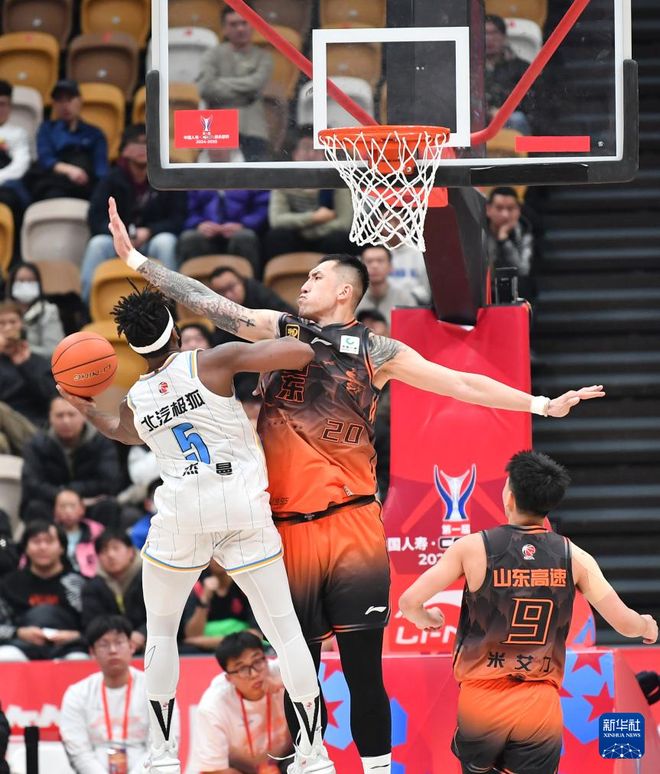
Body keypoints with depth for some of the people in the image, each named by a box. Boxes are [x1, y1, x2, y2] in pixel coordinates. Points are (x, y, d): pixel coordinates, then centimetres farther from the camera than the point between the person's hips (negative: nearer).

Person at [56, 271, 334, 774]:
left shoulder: (134, 403, 8)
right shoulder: (213, 363, -3)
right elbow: (300, 353, -12)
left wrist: (87, 411, 46)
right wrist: (295, 346, 10)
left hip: (182, 515, 1)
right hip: (247, 509, -1)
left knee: (161, 631, 20)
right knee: (284, 629, 7)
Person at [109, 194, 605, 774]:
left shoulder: (375, 351, 6)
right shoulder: (278, 330, 11)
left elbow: (460, 383, 5)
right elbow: (210, 303, 6)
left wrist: (542, 404, -1)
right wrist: (137, 259, -1)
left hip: (350, 524, -2)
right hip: (288, 526, 2)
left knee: (364, 670, -4)